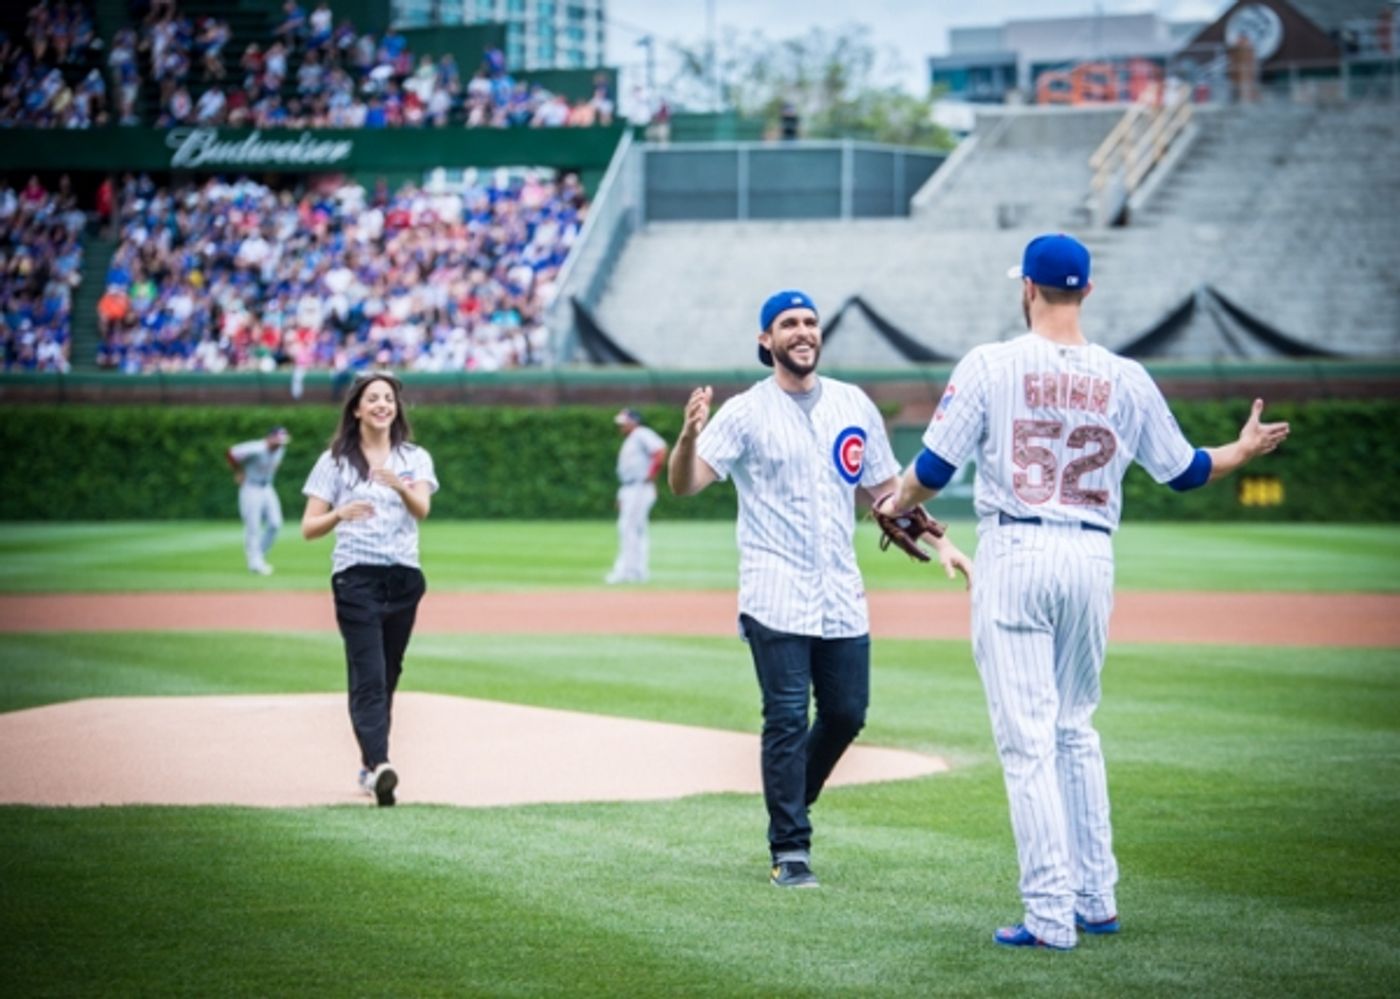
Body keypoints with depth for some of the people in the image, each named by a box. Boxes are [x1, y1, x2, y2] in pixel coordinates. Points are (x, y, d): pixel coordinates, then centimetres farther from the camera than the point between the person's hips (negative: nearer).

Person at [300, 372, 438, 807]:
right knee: (368, 674, -16)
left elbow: (422, 509, -9)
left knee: (388, 675, 8)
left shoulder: (415, 458, 10)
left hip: (404, 576, 3)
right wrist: (340, 513, -21)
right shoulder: (334, 461, 5)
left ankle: (370, 766, 18)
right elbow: (309, 528, 0)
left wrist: (399, 485, -30)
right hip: (356, 575, -3)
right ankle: (379, 764, -30)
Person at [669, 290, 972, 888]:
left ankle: (790, 802, 31)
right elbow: (684, 485, -13)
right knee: (787, 720, -7)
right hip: (777, 596, -5)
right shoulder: (746, 412, -3)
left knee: (847, 714, 7)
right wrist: (690, 435, -33)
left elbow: (886, 489, 17)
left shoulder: (854, 406, 10)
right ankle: (790, 850, 0)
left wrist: (937, 542, 7)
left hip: (842, 596, 5)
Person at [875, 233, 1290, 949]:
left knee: (1027, 740, -3)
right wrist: (1244, 450, 32)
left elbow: (934, 468, -6)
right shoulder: (1126, 379, 3)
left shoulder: (990, 365, -6)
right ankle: (1096, 899, 22)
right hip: (1092, 558, 4)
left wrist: (897, 504, 16)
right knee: (1075, 732, 19)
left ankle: (1050, 915, -6)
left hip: (1014, 555, -4)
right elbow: (1184, 471, 12)